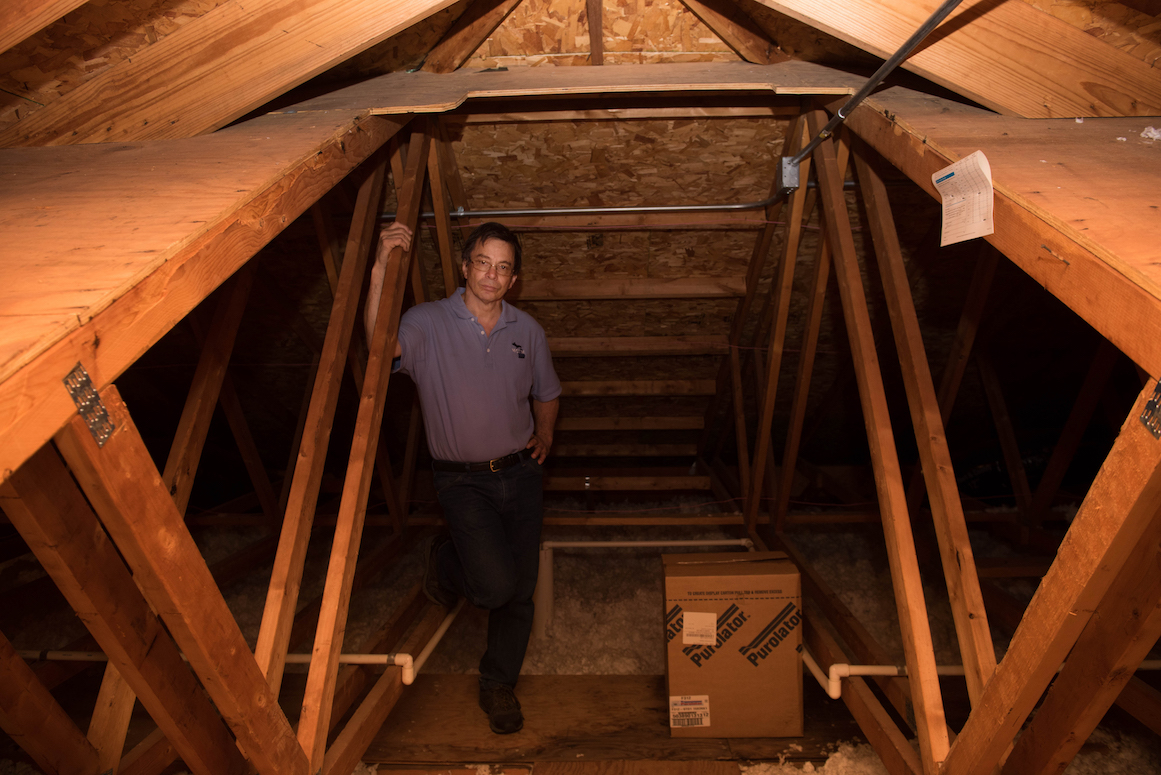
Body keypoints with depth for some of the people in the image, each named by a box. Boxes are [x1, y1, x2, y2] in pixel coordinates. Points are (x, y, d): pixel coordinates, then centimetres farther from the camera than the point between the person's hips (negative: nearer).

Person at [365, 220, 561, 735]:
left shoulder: (527, 331, 3)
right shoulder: (428, 324, -9)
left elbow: (546, 394, 19)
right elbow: (381, 345, -30)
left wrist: (544, 433, 4)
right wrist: (382, 270, -39)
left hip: (520, 473, 4)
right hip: (463, 480, -4)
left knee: (519, 590, 8)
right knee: (496, 582, -19)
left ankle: (499, 685, 33)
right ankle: (444, 560, 17)